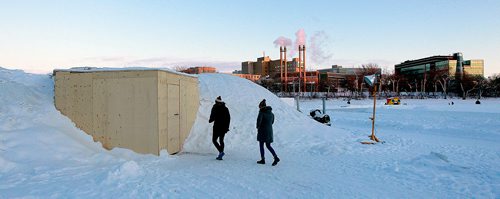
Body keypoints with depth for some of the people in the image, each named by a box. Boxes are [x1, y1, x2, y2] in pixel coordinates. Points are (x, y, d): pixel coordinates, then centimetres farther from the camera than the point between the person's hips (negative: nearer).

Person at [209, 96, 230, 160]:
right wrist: (227, 126, 14)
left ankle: (221, 151, -11)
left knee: (214, 140, 7)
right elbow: (228, 118, 7)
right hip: (224, 127, 5)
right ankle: (220, 155, 12)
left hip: (217, 127, -5)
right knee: (221, 140, 13)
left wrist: (210, 120, 9)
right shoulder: (225, 108, 7)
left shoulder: (215, 108, -7)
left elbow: (212, 117, -13)